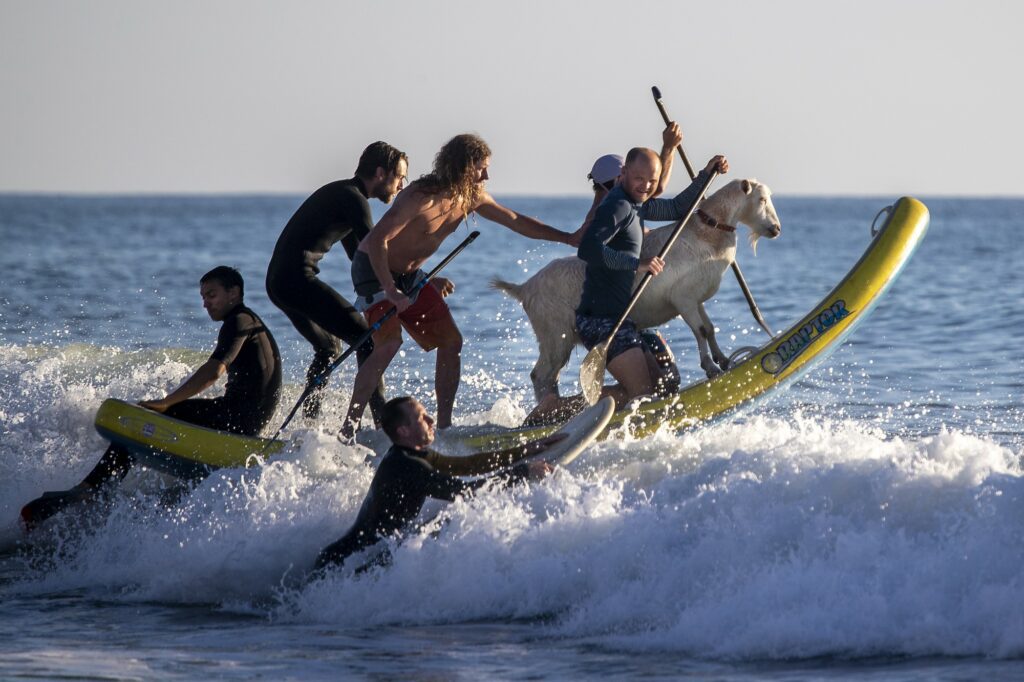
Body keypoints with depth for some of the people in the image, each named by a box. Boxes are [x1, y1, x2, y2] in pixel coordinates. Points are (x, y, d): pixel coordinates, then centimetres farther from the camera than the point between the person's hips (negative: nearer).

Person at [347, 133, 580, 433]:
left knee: (451, 341, 3)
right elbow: (377, 239, -31)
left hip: (408, 274, 9)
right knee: (389, 343, -26)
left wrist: (568, 238, 9)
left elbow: (516, 221, 9)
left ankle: (444, 424, 8)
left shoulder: (471, 198, -3)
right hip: (374, 269, -9)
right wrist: (391, 292, -36)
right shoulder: (422, 197, -29)